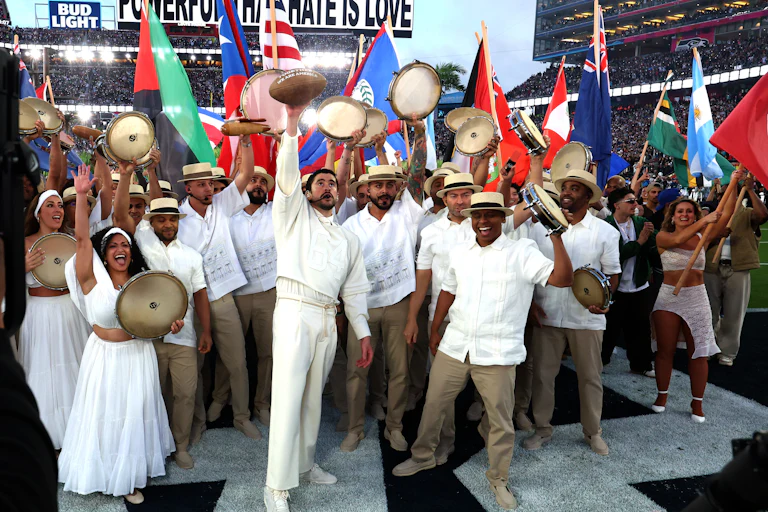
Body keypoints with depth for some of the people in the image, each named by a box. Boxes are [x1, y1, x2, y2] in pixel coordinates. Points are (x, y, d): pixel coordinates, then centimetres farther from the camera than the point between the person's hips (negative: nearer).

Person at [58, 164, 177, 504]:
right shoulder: (93, 279, -8)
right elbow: (81, 237, -20)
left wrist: (170, 325, -10)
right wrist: (81, 195, -28)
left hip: (138, 356, 3)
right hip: (104, 357, -3)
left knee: (135, 417, 12)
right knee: (103, 416, 7)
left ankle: (131, 478, 30)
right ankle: (100, 473, 29)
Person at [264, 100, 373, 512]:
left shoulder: (349, 240, 19)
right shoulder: (295, 215, 8)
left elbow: (354, 290, 17)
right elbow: (287, 175, -9)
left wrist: (363, 332, 10)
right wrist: (292, 125, -18)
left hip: (328, 321, 5)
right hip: (295, 312, -5)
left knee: (313, 399, 14)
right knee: (287, 400, -8)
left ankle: (304, 465, 29)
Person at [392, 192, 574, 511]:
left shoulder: (522, 252, -7)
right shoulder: (459, 252, 9)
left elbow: (563, 279, -17)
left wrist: (556, 236, -23)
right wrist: (435, 329, 19)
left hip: (497, 353, -4)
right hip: (454, 347, 4)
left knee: (500, 419, 8)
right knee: (433, 405, 15)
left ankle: (498, 479, 30)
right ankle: (423, 456, 39)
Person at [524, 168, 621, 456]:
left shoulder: (605, 232, -1)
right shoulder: (541, 226, 0)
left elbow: (612, 273, 3)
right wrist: (530, 302, -4)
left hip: (587, 318, -1)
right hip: (546, 315, 1)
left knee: (590, 377, 10)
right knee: (542, 374, 9)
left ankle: (593, 432, 30)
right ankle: (542, 429, 26)